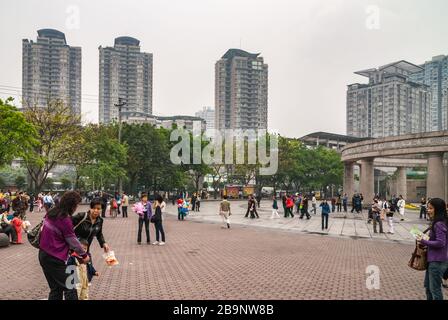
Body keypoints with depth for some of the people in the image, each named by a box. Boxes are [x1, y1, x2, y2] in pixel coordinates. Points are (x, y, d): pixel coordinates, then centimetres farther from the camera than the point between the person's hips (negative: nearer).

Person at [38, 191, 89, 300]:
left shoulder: (51, 213, 4)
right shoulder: (65, 219, -20)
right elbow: (72, 240, -12)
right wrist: (84, 254, 2)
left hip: (43, 255, 9)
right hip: (54, 259, -9)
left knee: (55, 290, 18)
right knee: (70, 289, -2)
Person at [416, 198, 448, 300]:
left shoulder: (439, 224, -22)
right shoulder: (436, 223, 7)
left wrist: (423, 242, -17)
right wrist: (424, 241, 3)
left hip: (438, 261, -10)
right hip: (433, 259, 10)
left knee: (435, 289, 4)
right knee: (428, 286, 22)